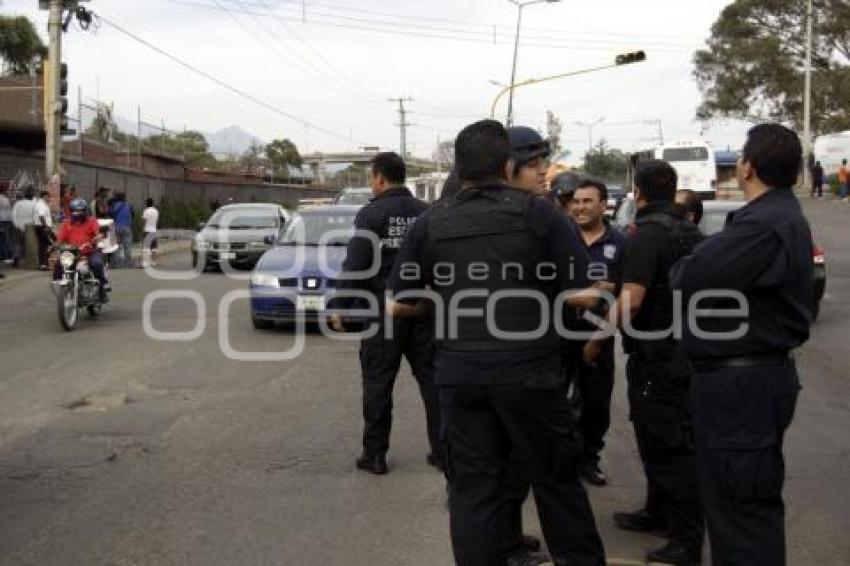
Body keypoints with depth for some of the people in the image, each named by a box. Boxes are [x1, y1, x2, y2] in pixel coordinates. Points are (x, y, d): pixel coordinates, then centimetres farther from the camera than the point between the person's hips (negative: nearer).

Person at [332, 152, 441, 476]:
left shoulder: (371, 214, -10)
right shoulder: (425, 212, 6)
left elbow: (355, 264, -13)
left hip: (384, 310, -4)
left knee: (378, 382, 4)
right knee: (431, 378, 10)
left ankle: (375, 454, 8)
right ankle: (442, 450, 13)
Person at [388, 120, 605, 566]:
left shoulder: (430, 223, 2)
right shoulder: (537, 213, -4)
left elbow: (399, 303, 7)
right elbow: (583, 292, -5)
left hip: (459, 374, 2)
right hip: (530, 372, -2)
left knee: (472, 490, 8)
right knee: (557, 481, 14)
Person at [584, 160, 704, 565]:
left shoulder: (648, 234, -17)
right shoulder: (688, 232, 10)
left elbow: (630, 301, -26)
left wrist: (596, 341, -16)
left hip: (657, 354, -9)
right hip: (683, 347, 9)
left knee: (669, 445, -4)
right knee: (659, 438, 21)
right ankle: (659, 512, 34)